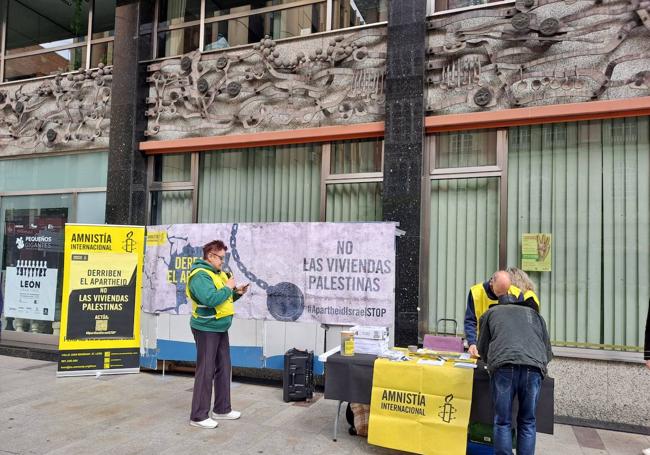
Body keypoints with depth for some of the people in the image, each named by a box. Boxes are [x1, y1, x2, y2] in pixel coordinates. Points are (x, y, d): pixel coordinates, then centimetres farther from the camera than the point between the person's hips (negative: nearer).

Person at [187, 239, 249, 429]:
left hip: (220, 328, 9)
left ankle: (222, 409, 26)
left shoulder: (219, 273, 12)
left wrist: (237, 293, 3)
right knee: (205, 371, -3)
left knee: (223, 368, 14)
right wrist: (228, 288, -18)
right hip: (206, 329, -9)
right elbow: (211, 299, -31)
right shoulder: (200, 275, -17)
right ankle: (199, 416, 7)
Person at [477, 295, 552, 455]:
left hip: (503, 365, -1)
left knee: (503, 422, 6)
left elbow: (482, 349, 29)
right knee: (527, 422, 12)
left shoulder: (491, 312, 29)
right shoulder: (535, 314, 34)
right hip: (534, 366, 2)